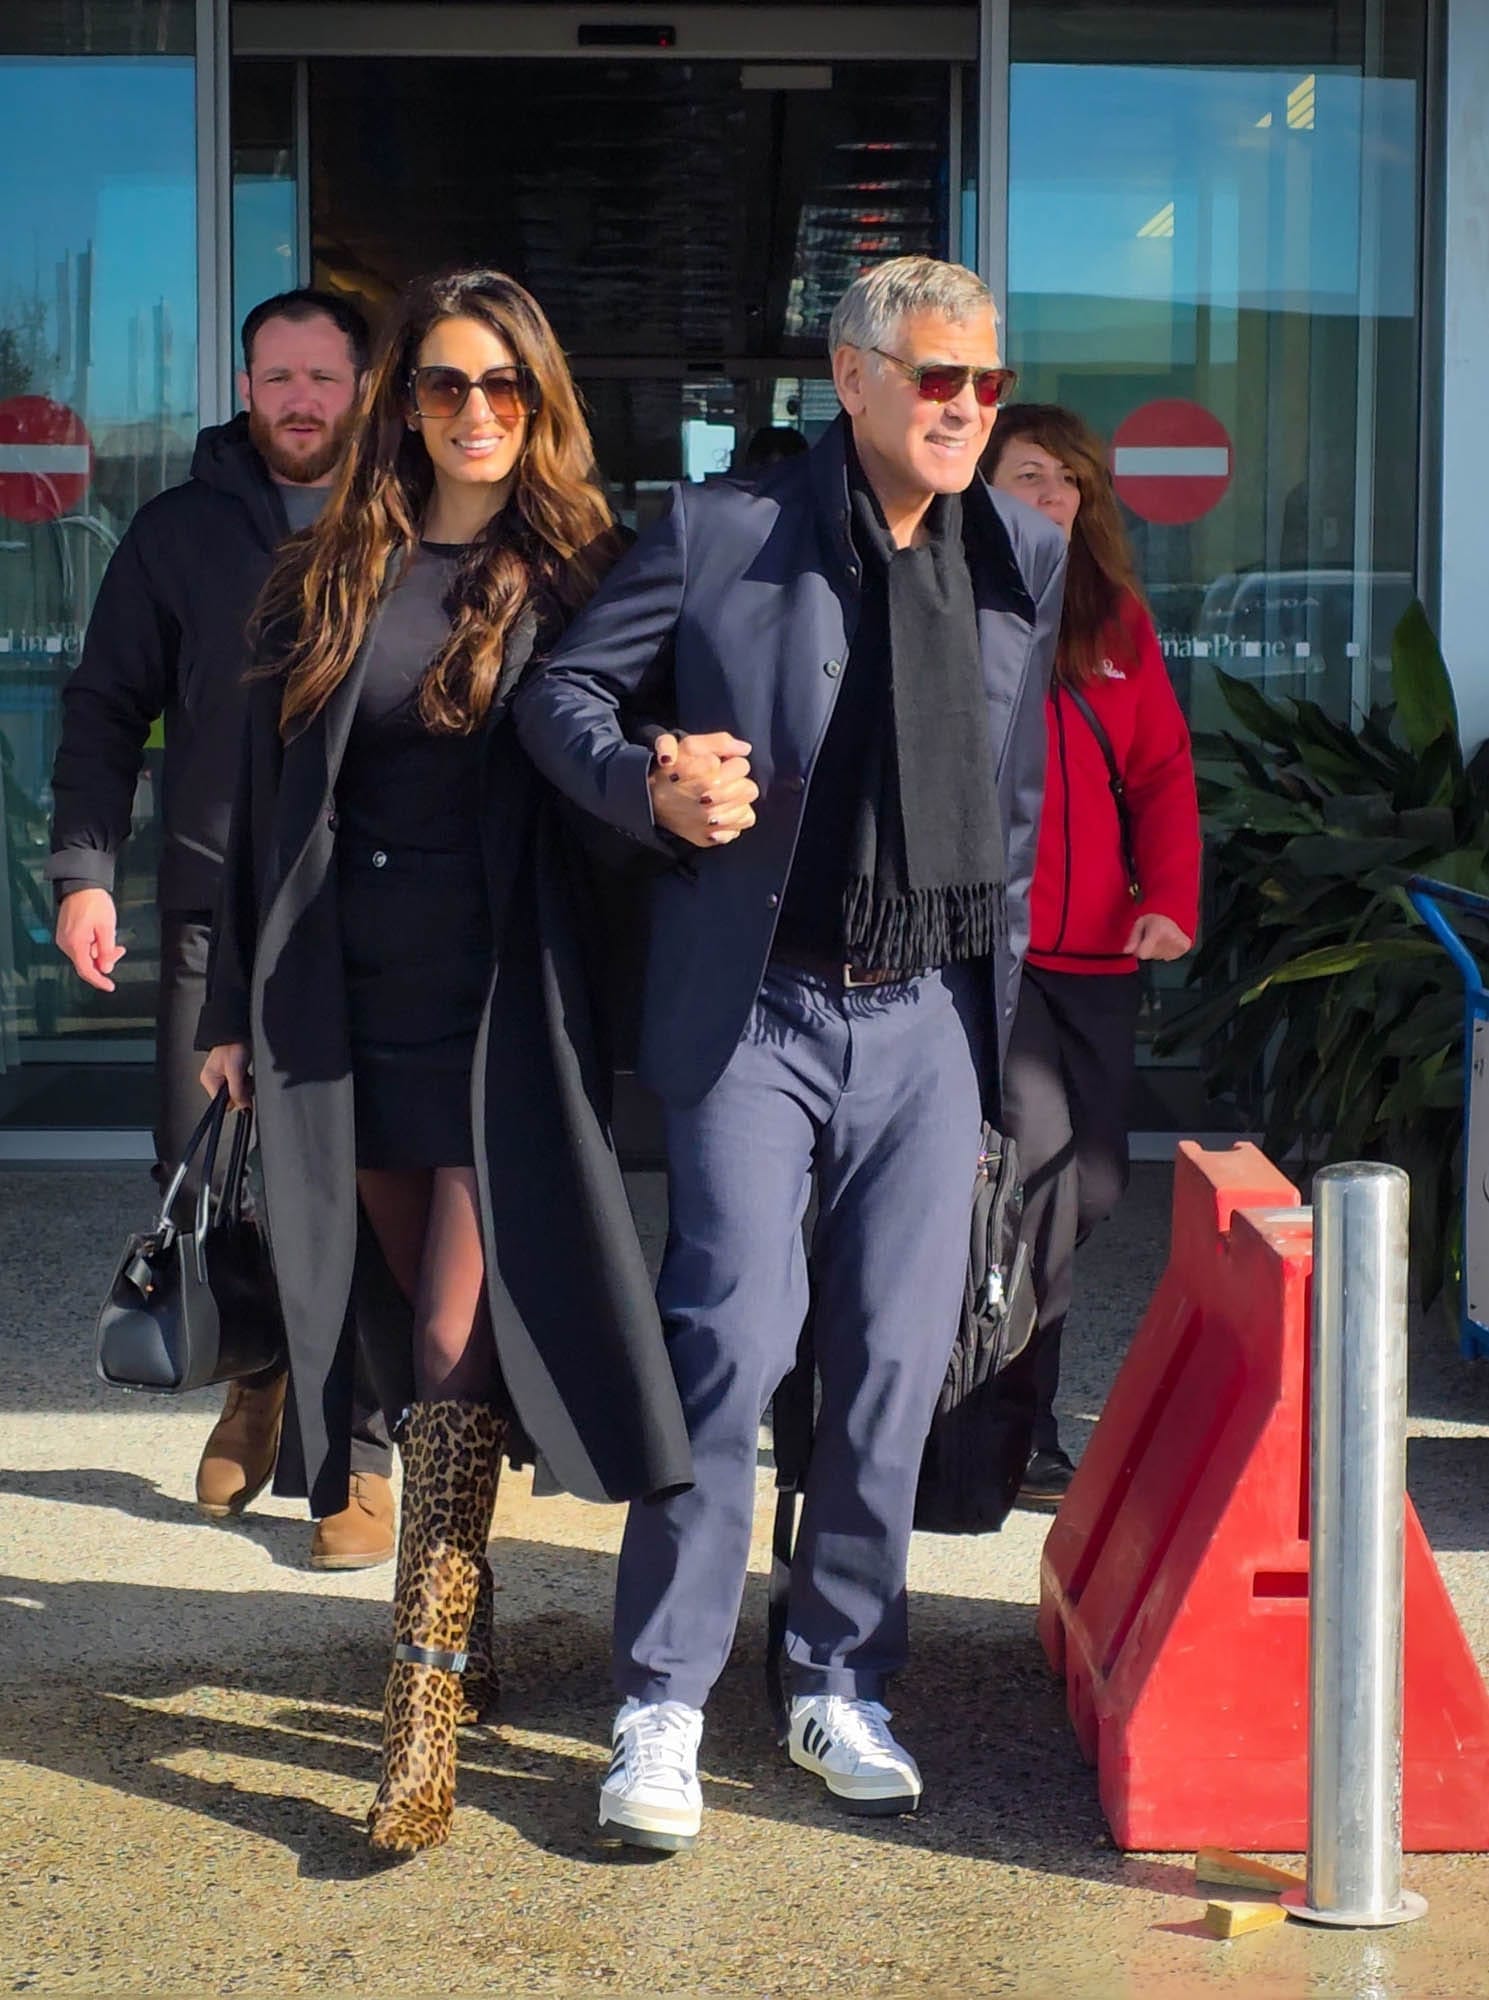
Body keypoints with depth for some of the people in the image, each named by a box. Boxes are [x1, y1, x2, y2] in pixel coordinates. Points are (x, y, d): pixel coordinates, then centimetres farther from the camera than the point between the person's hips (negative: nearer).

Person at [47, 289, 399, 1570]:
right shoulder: (180, 531, 9)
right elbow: (107, 709, 10)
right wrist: (84, 870, 0)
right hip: (218, 910, 2)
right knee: (201, 1177, 4)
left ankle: (357, 1450, 9)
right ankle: (260, 1366, 32)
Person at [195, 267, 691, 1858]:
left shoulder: (573, 582, 0)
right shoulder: (329, 581, 8)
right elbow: (266, 800, 10)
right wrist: (236, 1008, 8)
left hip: (506, 1009, -4)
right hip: (351, 1003, 4)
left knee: (457, 1338, -10)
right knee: (407, 1336, 11)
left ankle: (426, 1704, -8)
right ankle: (467, 1635, 25)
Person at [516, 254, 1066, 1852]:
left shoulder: (1024, 559, 9)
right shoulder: (721, 533, -4)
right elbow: (561, 690, 2)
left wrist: (997, 981, 14)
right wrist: (650, 787, -17)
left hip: (929, 1017, 4)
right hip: (755, 1012, -4)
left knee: (895, 1359, 5)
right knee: (733, 1336, -9)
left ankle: (840, 1687, 20)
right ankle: (661, 1707, 3)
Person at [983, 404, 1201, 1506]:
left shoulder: (1118, 616, 13)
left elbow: (1163, 766, 12)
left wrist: (1170, 896, -2)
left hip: (1098, 950, 6)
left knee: (1091, 1185, 8)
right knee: (1039, 1156, -16)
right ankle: (1021, 1426, -5)